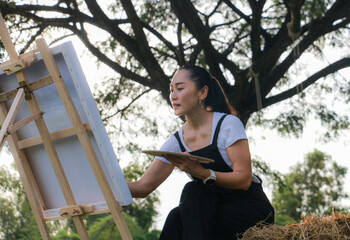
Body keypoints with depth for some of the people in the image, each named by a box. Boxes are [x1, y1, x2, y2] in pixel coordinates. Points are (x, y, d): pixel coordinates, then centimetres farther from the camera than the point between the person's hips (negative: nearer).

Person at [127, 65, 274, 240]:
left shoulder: (228, 124, -10)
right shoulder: (176, 142, 5)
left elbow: (244, 179, -18)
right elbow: (143, 187, 0)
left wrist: (202, 173, -32)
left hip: (251, 208, -4)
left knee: (193, 190, -28)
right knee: (176, 218, -27)